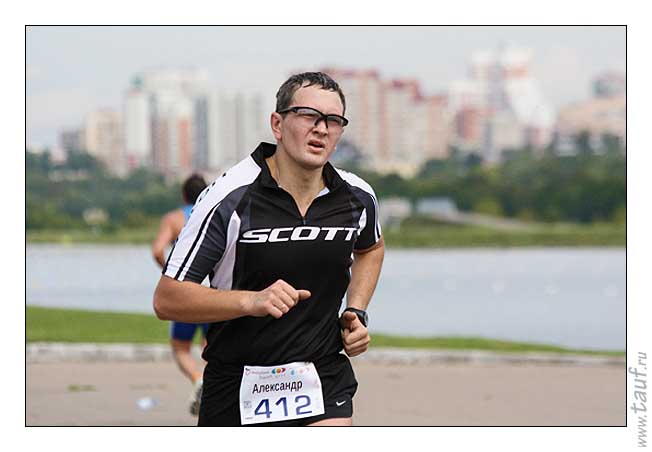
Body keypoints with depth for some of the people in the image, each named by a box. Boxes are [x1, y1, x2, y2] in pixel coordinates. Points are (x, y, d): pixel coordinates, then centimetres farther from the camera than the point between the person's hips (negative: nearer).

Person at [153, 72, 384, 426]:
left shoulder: (357, 197, 0)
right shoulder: (230, 198, -15)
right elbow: (167, 299, -15)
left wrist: (356, 311, 10)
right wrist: (251, 301, -27)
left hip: (324, 378, 2)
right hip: (236, 381, -2)